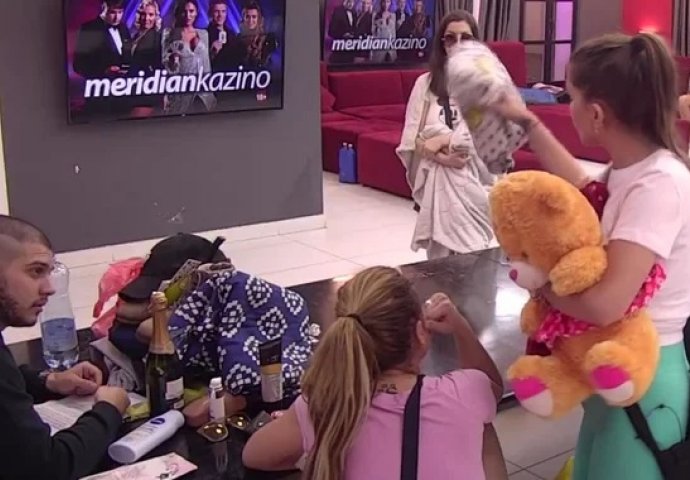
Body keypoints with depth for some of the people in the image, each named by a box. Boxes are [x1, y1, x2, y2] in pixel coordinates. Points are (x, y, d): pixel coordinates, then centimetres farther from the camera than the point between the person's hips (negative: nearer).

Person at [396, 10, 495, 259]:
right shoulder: (426, 83, 7)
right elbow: (411, 139, 1)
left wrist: (444, 139, -13)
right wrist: (444, 158, -17)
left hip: (474, 179, -1)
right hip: (437, 180, 1)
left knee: (473, 255, -12)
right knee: (439, 255, -2)